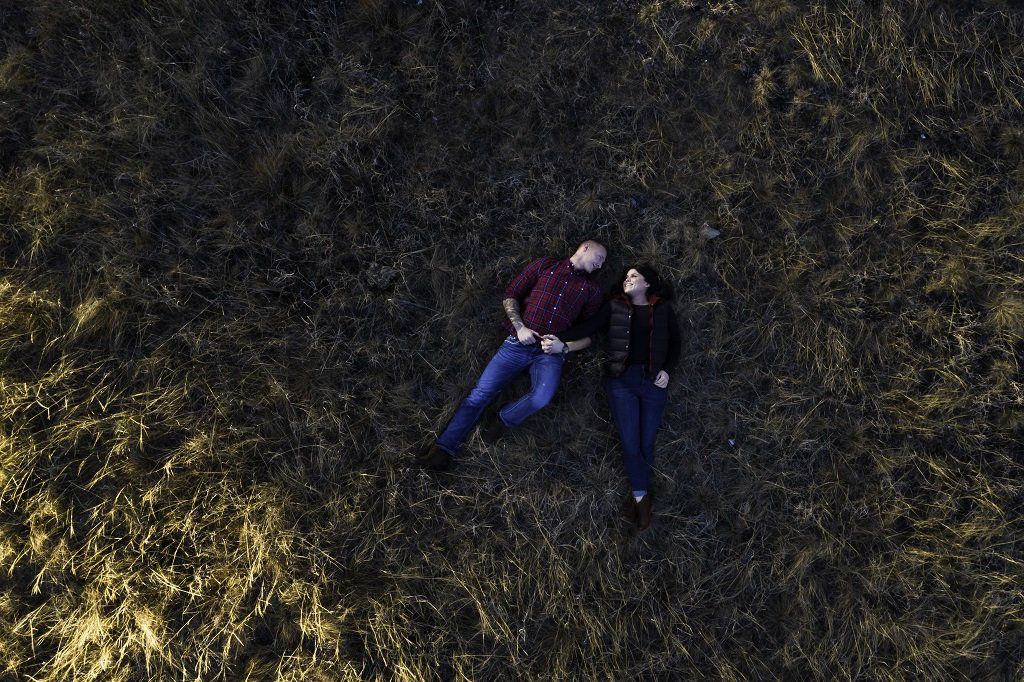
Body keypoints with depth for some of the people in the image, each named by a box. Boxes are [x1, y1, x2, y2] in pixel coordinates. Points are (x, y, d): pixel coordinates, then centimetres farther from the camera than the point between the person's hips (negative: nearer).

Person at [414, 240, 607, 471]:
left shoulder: (591, 288, 15)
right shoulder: (545, 265, 13)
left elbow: (588, 336, 14)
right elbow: (510, 296, 9)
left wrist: (564, 347, -5)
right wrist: (520, 327, -5)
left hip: (551, 354, 0)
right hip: (518, 343, 0)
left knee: (541, 398, -30)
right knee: (480, 394, -10)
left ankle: (504, 420, 0)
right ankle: (442, 451, -5)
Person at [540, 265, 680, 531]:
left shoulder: (662, 309, 11)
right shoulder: (615, 305, 9)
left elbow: (675, 343, 16)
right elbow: (590, 325, -4)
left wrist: (667, 370, 0)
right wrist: (561, 340, -20)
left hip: (653, 381, 0)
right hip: (622, 379, 0)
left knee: (646, 444, -1)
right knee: (630, 443, -6)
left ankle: (639, 494, 17)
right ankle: (642, 495, 11)